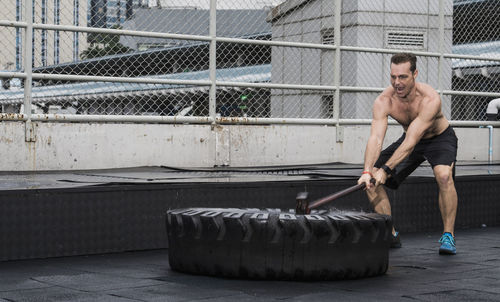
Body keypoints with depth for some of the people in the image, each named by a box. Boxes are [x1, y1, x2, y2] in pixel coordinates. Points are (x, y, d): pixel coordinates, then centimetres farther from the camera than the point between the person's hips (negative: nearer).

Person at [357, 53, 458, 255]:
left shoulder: (430, 99, -36)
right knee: (371, 179, -8)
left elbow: (411, 141, -41)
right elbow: (375, 138, -33)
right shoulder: (383, 101, -24)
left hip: (439, 138, -4)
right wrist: (367, 171, -49)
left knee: (444, 176, -34)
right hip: (410, 139, 5)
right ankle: (391, 235, 4)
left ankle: (448, 236, -19)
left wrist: (386, 169, -48)